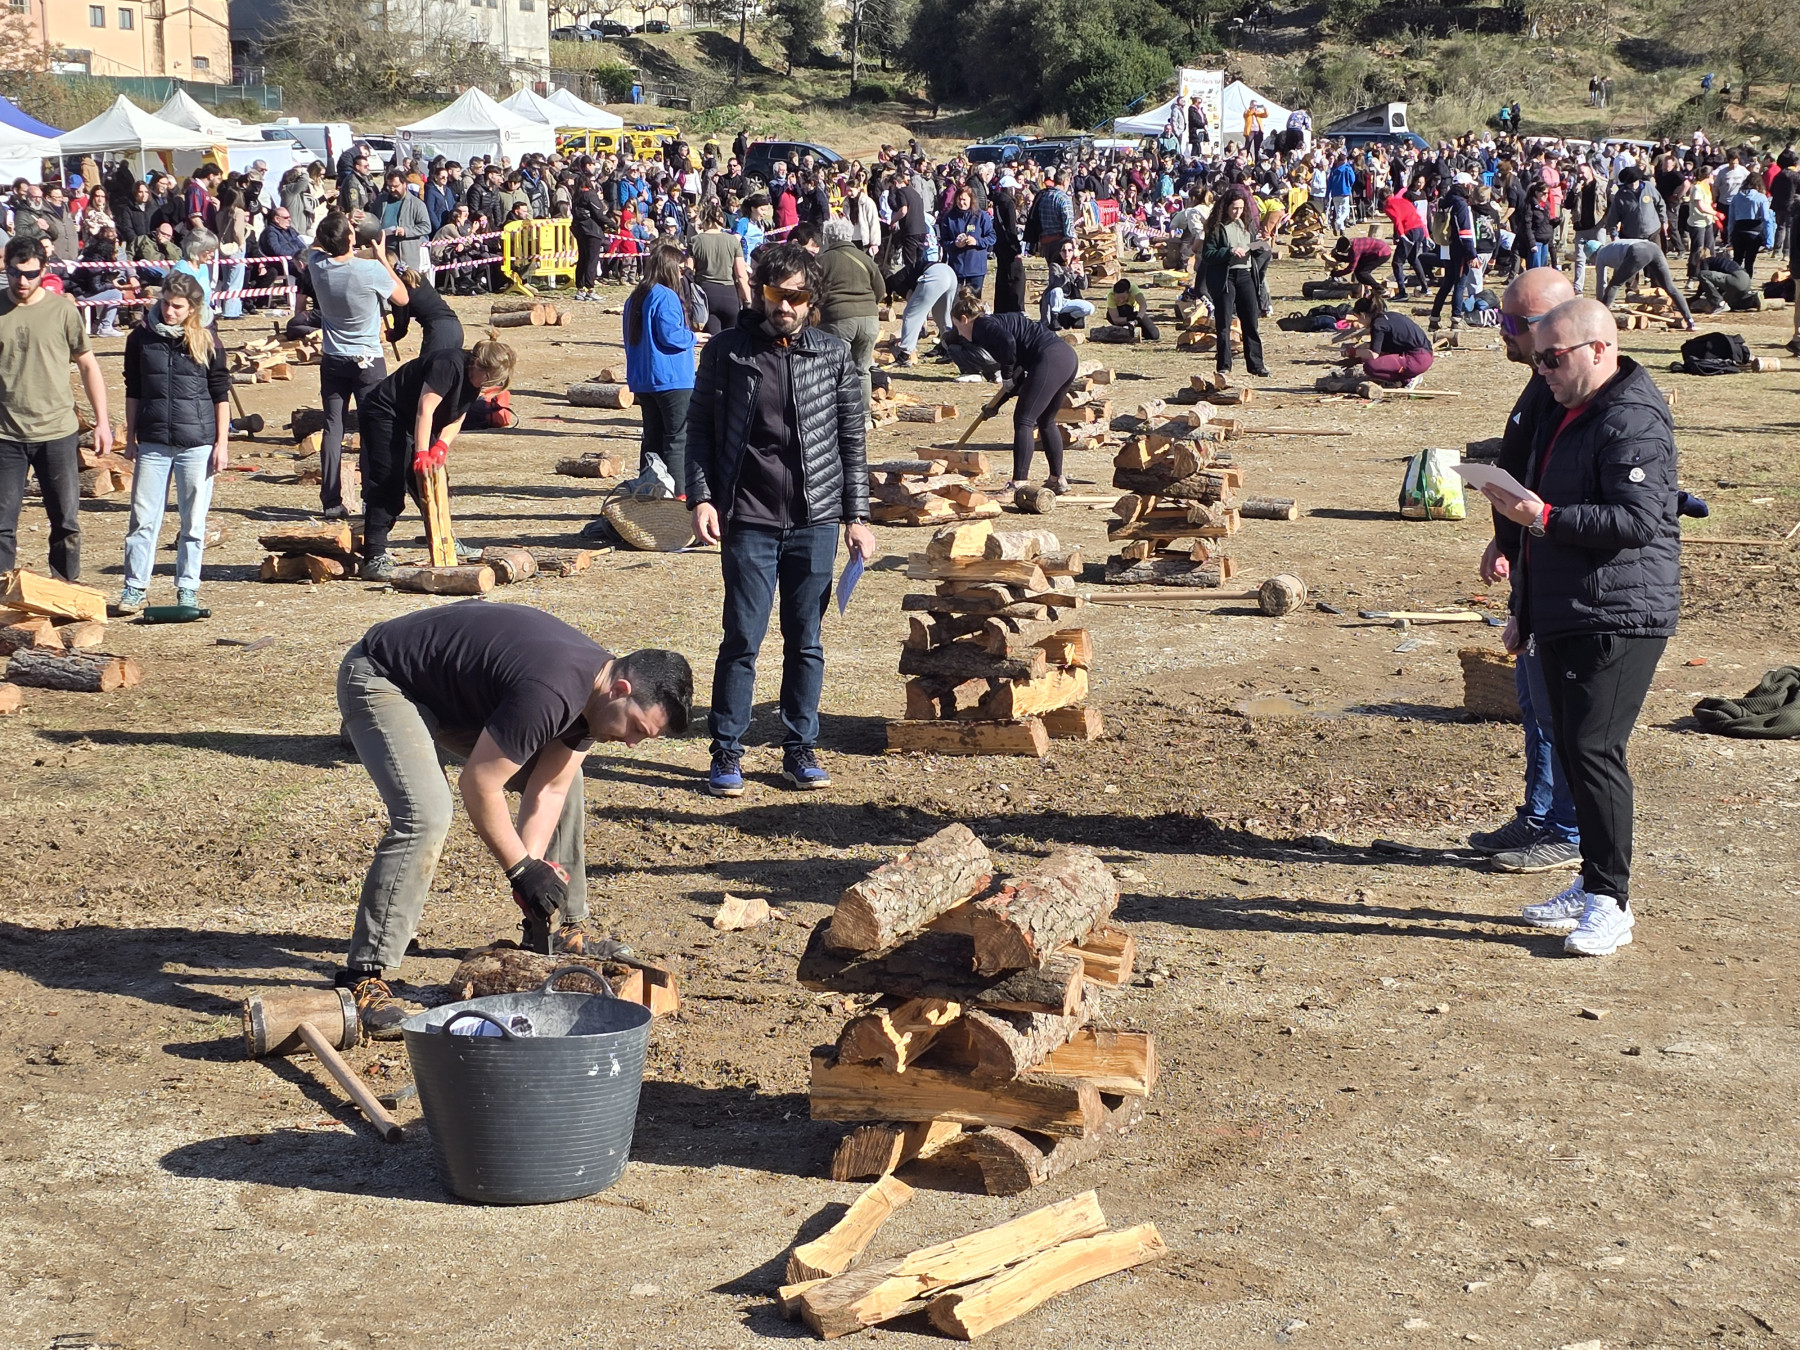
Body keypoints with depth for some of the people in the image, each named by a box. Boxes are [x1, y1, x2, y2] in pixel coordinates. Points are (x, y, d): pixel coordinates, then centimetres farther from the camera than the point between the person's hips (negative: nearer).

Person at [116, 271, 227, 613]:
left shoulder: (206, 341, 0)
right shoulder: (142, 337, 3)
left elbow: (220, 394, 3)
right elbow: (133, 391, 11)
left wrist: (221, 443, -1)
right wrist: (130, 438, 10)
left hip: (197, 443, -1)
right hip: (152, 443, 1)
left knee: (194, 521, 5)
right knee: (143, 518, 2)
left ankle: (187, 589, 15)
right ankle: (135, 587, 10)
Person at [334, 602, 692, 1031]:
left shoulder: (591, 692, -6)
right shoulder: (551, 692, -36)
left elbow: (548, 790, -3)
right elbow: (478, 784, -28)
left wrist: (533, 865, -15)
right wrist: (522, 869, -19)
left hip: (455, 691, 10)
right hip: (381, 682, -10)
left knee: (564, 781, 10)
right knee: (425, 815, -28)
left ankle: (562, 931, 22)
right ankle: (363, 976, -21)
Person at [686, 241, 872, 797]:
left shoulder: (833, 354, 5)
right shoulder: (726, 351, 1)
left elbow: (851, 439, 9)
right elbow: (700, 429, 4)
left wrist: (857, 515, 6)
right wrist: (701, 497, -8)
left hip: (815, 521, 2)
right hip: (749, 521, -2)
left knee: (806, 641, 8)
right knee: (743, 639, -1)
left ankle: (800, 748, 19)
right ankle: (727, 752, 8)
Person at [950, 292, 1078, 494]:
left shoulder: (982, 325, 1)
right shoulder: (995, 322, 28)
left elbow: (1007, 341, -22)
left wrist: (1007, 375, -7)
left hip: (1050, 359, -10)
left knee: (1023, 421, -8)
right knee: (1045, 421, 22)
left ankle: (1019, 484, -13)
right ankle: (1058, 479, 30)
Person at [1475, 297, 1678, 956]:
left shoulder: (1633, 422, -14)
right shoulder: (1566, 417, 18)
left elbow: (1637, 521, -24)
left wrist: (1545, 518, -25)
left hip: (1618, 621, -10)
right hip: (1563, 618, 10)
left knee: (1594, 751, -13)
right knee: (1573, 750, 12)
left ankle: (1611, 903, -7)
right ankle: (1592, 885, 21)